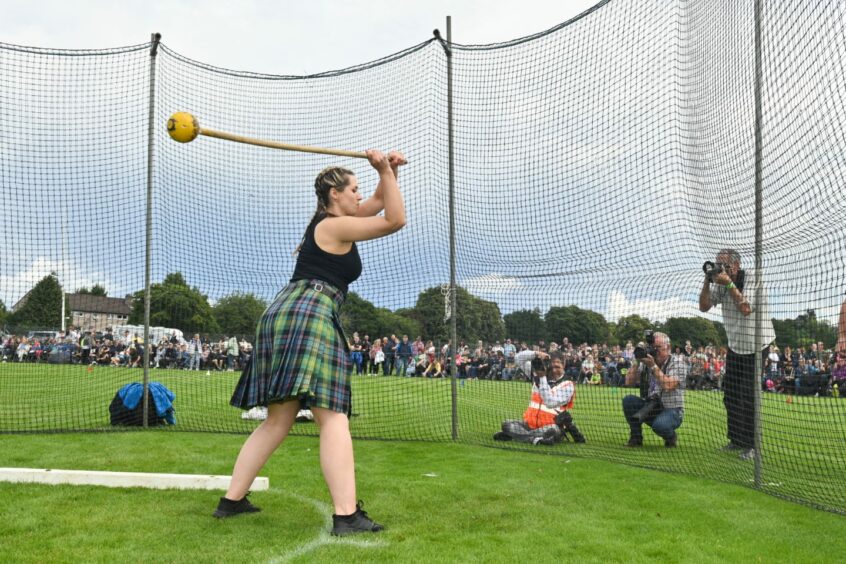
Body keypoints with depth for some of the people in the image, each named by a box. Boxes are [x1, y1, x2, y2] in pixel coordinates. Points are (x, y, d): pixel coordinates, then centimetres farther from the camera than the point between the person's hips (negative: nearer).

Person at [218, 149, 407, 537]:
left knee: (278, 421, 12)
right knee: (332, 417, -16)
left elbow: (380, 203, 33)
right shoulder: (335, 226, -1)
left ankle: (232, 499, 14)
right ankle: (346, 515, -22)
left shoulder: (329, 221, 25)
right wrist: (384, 171, 5)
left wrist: (389, 173, 18)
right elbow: (396, 219, -2)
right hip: (309, 317, -10)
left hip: (281, 316, 10)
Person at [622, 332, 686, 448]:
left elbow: (668, 385, -24)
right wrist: (636, 363, -13)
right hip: (649, 408, 5)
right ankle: (636, 437, -3)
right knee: (628, 400, -20)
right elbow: (629, 382, -2)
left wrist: (653, 366, -26)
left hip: (671, 410, -5)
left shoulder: (678, 363, -8)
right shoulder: (646, 363, 5)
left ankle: (671, 437, 3)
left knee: (659, 425, -36)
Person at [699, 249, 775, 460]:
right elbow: (704, 306, -6)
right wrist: (707, 281, -17)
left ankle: (750, 445, -3)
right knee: (730, 394, 8)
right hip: (735, 346, 6)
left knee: (748, 397, -10)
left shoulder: (753, 282, -17)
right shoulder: (721, 284, 0)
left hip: (756, 347, -6)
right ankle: (736, 440, 19)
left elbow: (746, 309, -29)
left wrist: (729, 283, -31)